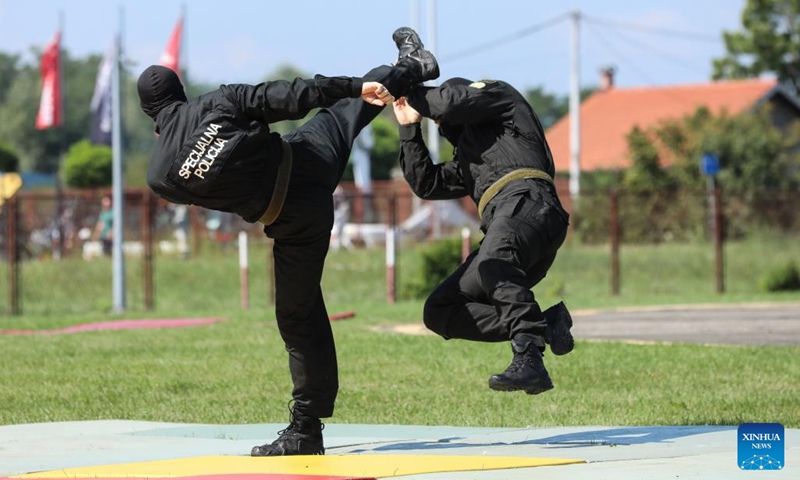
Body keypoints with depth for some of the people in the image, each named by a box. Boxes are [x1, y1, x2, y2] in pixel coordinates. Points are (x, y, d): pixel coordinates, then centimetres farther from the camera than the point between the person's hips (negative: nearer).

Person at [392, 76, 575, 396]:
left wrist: (413, 94, 20)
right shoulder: (467, 160, 41)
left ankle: (528, 359, -52)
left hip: (527, 203, -9)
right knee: (439, 312, 1)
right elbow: (427, 185, 31)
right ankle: (544, 325, -14)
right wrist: (409, 127, 30)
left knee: (495, 260, -40)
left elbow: (452, 101, 2)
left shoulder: (498, 94, 20)